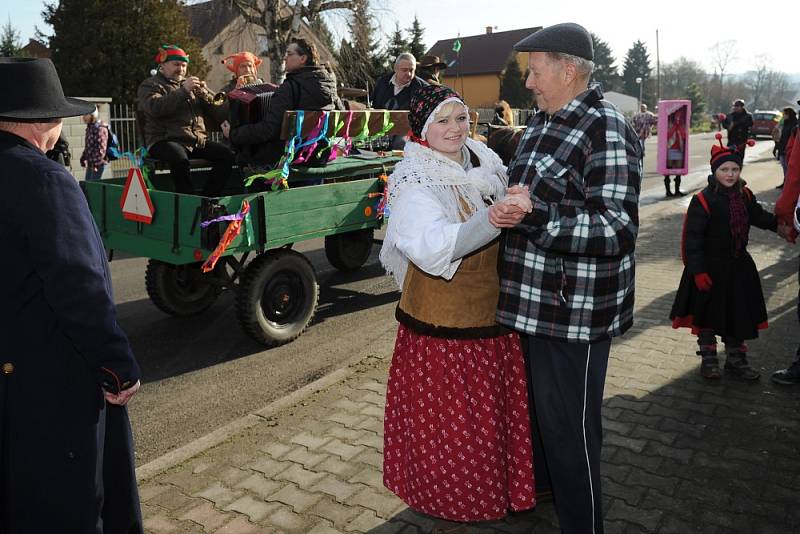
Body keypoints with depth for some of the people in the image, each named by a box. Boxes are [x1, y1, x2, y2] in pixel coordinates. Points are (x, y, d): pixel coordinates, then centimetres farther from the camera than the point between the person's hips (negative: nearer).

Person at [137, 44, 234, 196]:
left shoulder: (188, 82, 25)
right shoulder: (150, 85, 8)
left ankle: (208, 199, -13)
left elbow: (211, 110, 19)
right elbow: (155, 108, -15)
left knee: (226, 155, -16)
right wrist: (184, 90, -17)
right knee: (180, 160, -38)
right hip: (165, 140, -6)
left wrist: (203, 94, -3)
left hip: (197, 140, 6)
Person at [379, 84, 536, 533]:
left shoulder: (484, 164, 3)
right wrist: (494, 217, -45)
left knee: (500, 409, 21)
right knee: (448, 422, 8)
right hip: (445, 327, -6)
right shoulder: (414, 185, -16)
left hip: (497, 314, 7)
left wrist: (522, 205, -1)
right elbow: (433, 248, -34)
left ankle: (502, 487, 46)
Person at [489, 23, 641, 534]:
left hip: (576, 309, -9)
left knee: (569, 424, 2)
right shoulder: (542, 121, 11)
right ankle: (543, 485, 49)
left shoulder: (606, 131, -18)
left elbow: (617, 228, -25)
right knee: (538, 402, 25)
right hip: (534, 298, 9)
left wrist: (535, 218, -32)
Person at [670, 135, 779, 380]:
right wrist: (698, 271, -19)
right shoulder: (703, 201, -16)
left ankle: (735, 359, 28)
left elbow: (761, 217, 16)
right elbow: (693, 238, -17)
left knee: (739, 313, 12)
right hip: (710, 268, -6)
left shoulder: (745, 196, 2)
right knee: (708, 314, 6)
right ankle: (708, 359, 23)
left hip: (738, 267, 6)